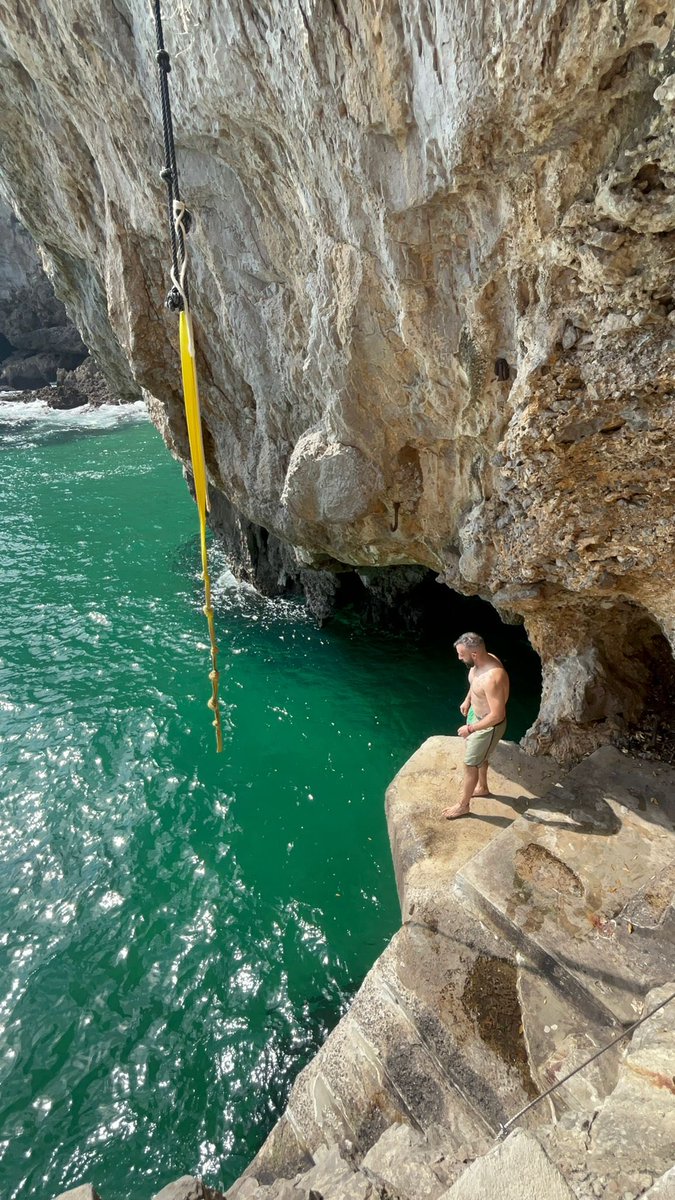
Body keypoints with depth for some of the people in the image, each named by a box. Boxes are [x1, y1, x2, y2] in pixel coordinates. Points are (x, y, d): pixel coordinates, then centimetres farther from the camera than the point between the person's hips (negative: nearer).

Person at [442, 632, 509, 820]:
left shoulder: (492, 678, -39)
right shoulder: (483, 660, -12)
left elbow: (497, 715, -33)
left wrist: (470, 728, -25)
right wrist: (467, 700, 14)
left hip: (489, 724, -9)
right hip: (476, 713, 9)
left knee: (470, 764, 9)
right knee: (480, 755, 29)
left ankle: (463, 805, 30)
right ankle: (482, 787, 54)